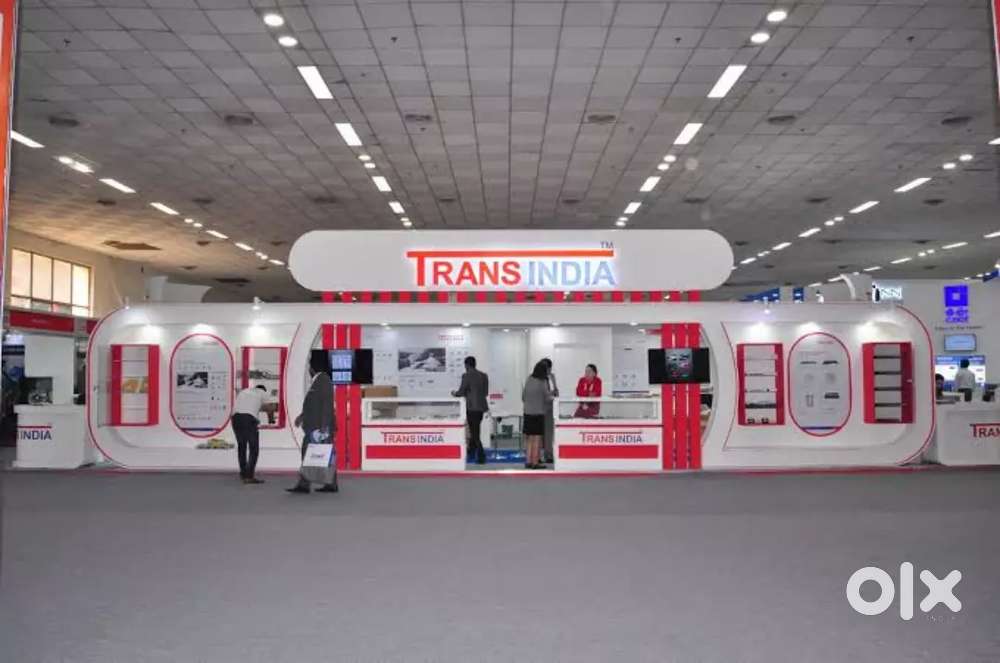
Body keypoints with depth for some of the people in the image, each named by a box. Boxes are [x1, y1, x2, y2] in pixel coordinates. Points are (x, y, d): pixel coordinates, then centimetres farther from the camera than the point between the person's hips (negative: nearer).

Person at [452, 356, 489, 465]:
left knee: (475, 433, 1)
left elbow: (461, 392, -9)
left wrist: (454, 394, 12)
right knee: (475, 431, 21)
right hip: (481, 407, 7)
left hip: (472, 407, -7)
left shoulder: (467, 376, -11)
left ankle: (481, 457, 0)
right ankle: (471, 452, 33)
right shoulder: (484, 376, 7)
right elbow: (486, 392, 11)